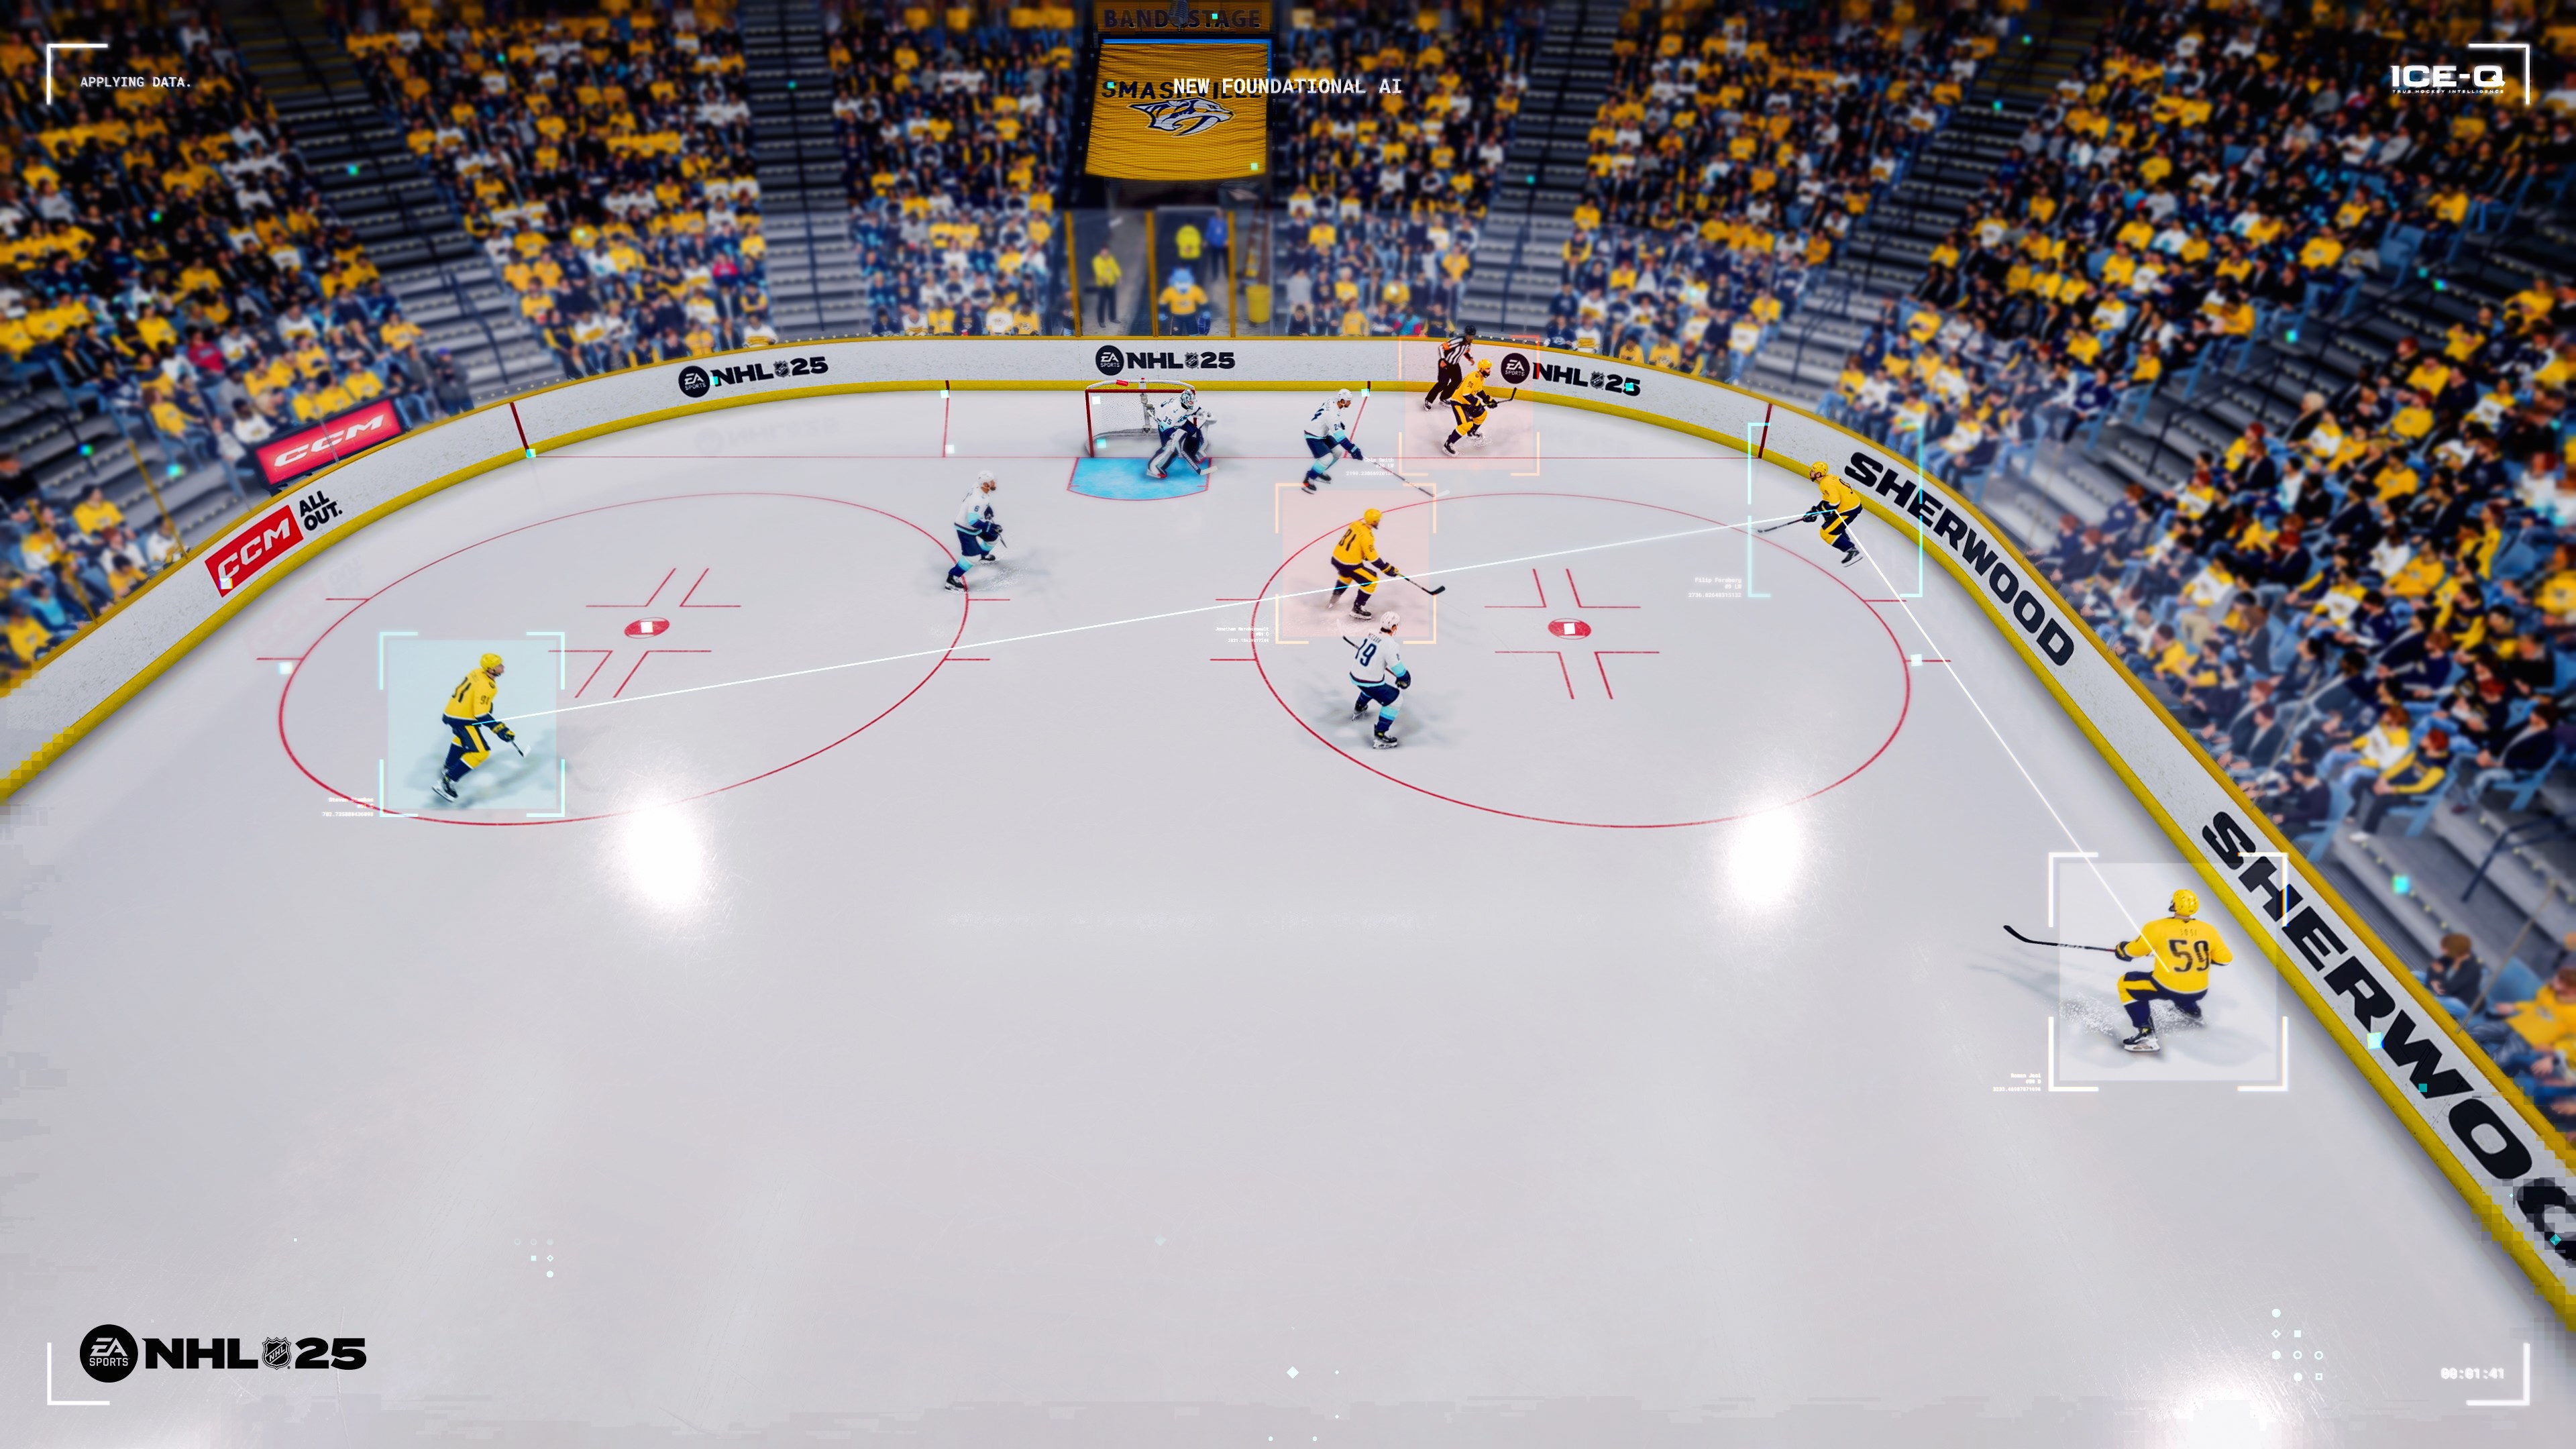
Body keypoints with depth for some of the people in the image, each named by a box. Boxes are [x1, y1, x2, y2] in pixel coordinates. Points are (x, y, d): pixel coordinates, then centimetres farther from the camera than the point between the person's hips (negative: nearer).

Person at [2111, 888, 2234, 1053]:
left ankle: (2147, 1035, -1)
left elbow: (2133, 951, -4)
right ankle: (2190, 1008, 50)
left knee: (2126, 984, 11)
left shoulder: (2158, 928, -14)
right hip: (2199, 991, 6)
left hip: (2168, 989, -6)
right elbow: (2225, 959, 7)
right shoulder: (2208, 930, -4)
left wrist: (2122, 950, 19)